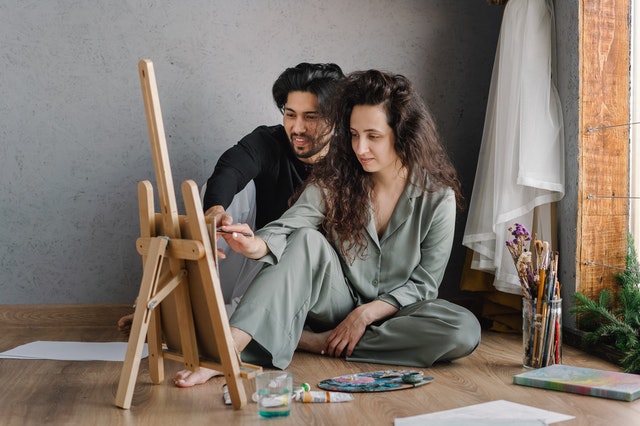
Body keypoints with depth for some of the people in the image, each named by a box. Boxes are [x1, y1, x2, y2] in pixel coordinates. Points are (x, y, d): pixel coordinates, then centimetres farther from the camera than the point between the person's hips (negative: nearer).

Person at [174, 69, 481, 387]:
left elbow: (423, 284, -8)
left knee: (466, 331, -30)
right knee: (307, 241, -29)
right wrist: (256, 245, -42)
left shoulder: (438, 196, -10)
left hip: (393, 311, 0)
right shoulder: (334, 178, -7)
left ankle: (318, 341, -25)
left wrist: (367, 313, -19)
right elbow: (288, 229, -20)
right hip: (338, 302, 0)